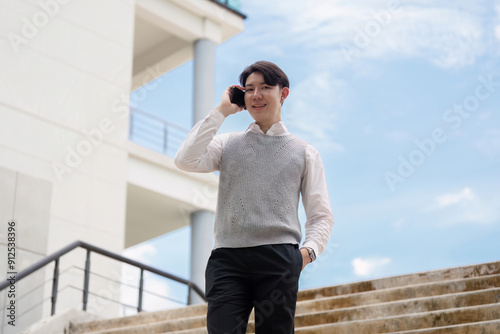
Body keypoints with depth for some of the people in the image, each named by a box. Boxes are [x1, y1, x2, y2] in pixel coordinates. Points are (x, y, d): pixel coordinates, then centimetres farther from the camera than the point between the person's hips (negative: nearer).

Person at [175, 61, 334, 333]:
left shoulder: (304, 153, 18)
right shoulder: (227, 145, 20)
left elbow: (321, 215, 15)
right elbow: (186, 160, 0)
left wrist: (308, 250, -6)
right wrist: (221, 111, 7)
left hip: (278, 259, 0)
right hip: (228, 257, 1)